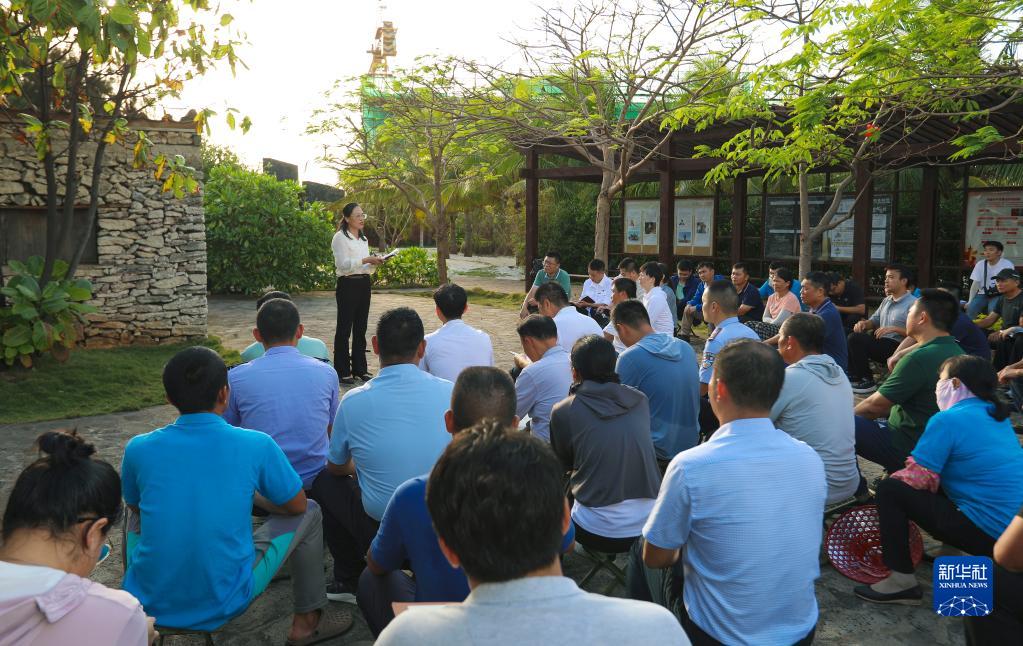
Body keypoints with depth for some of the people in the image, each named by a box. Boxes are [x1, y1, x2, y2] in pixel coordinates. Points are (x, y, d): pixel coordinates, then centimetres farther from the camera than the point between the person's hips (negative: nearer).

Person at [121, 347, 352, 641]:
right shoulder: (257, 445, -14)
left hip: (149, 602, 3)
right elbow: (297, 506, 2)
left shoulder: (138, 448, -7)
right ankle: (307, 621, 27)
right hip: (223, 604, -3)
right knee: (309, 513, 16)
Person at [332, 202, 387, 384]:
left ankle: (359, 368, 18)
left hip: (364, 284, 7)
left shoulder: (364, 239, 18)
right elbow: (344, 264, -15)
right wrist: (365, 260, -22)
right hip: (347, 285, -7)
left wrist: (375, 263, -1)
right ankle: (342, 371, 5)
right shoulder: (340, 238, -6)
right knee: (344, 328, -1)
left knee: (361, 328, 10)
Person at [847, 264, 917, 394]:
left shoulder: (913, 303, -10)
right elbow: (875, 319, 23)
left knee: (856, 339, -24)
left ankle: (867, 382, -14)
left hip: (896, 346, -9)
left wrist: (894, 329, -24)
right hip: (880, 342, 9)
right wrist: (864, 323, 0)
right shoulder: (887, 300, 18)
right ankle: (854, 376, 1)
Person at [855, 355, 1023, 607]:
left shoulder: (948, 419, -13)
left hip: (989, 532, -9)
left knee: (890, 490, -5)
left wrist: (889, 479, 8)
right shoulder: (997, 415, 13)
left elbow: (918, 478, -13)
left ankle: (902, 582, -3)